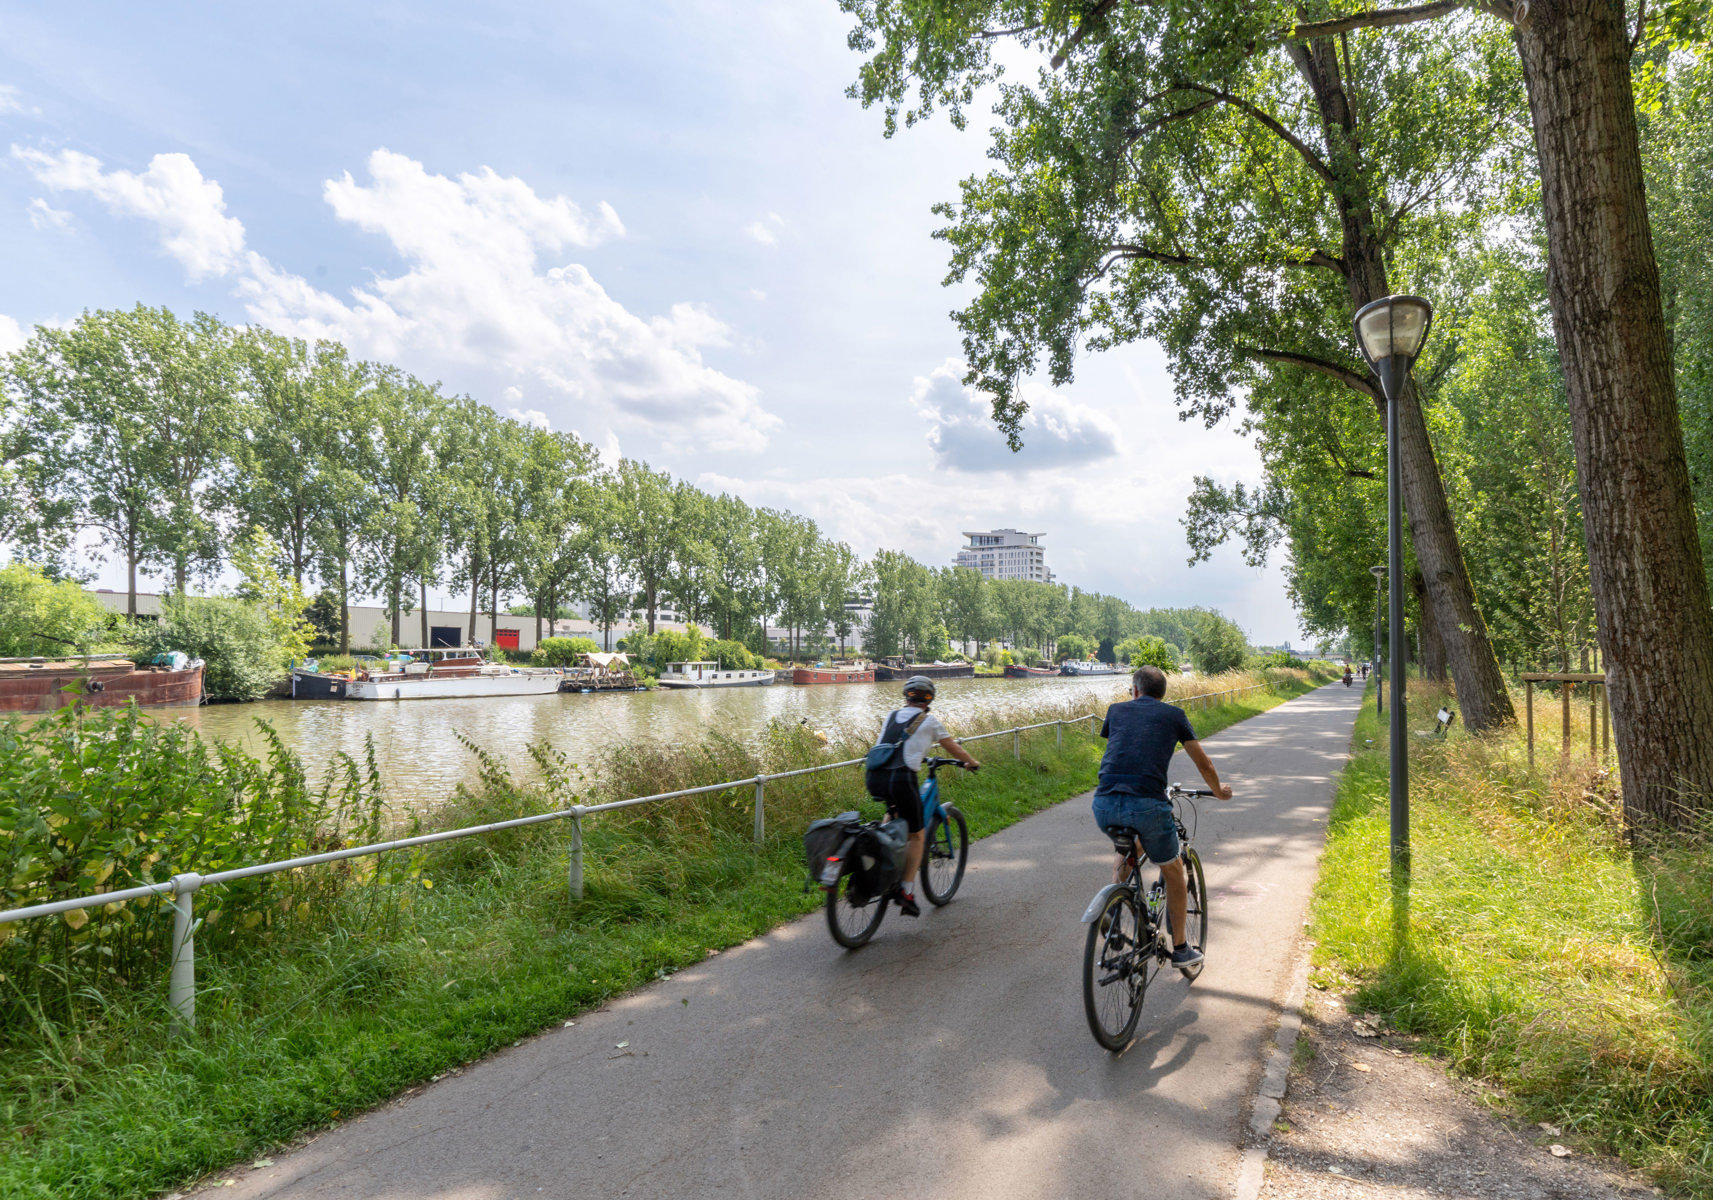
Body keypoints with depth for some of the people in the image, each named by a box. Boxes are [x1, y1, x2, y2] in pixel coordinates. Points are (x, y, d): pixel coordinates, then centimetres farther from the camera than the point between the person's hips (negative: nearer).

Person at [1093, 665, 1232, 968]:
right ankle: (1180, 949, 33)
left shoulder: (1117, 709, 21)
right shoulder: (1174, 714, 17)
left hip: (1104, 805, 2)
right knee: (1173, 871, 23)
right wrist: (1219, 791, 44)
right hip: (1147, 806, -2)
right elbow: (1204, 764, 24)